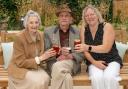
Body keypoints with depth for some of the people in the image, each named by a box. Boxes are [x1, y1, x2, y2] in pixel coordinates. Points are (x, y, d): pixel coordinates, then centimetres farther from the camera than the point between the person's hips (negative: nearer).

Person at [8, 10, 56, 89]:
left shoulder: (40, 35, -1)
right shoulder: (20, 37, -20)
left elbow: (40, 54, 9)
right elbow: (21, 62, -18)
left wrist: (47, 55, -14)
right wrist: (40, 58, -23)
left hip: (35, 67, 5)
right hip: (20, 68, -5)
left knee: (45, 78, -25)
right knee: (37, 81, -30)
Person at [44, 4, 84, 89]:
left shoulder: (78, 32, 10)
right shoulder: (48, 31, 9)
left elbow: (82, 54, 9)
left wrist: (70, 56, -12)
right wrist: (58, 53, -14)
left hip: (72, 63, 1)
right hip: (54, 62, 0)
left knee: (58, 67, -35)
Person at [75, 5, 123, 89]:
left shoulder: (107, 26, -9)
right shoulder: (84, 29, 2)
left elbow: (106, 48, -22)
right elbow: (85, 49, 0)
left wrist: (88, 48, -37)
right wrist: (94, 62, -16)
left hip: (111, 60, -2)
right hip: (94, 62, 2)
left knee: (109, 77, -32)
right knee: (97, 78, -30)